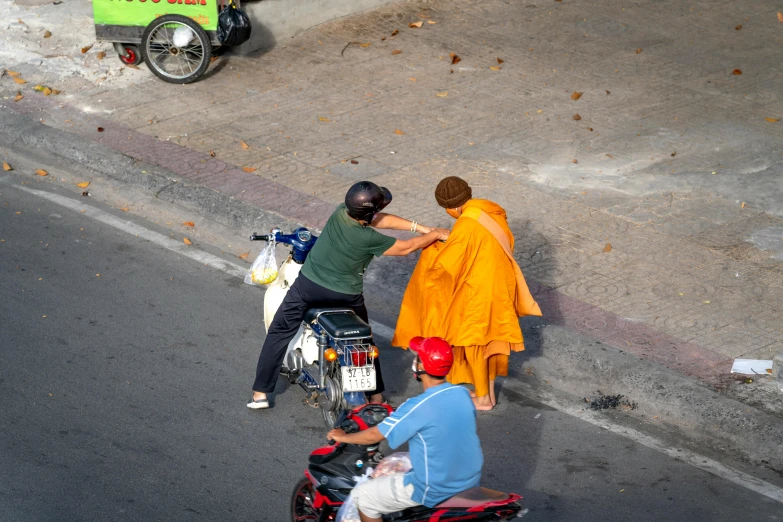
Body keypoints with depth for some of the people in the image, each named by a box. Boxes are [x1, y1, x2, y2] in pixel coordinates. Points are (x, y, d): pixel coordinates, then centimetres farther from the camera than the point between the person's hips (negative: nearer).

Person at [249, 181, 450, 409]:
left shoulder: (341, 211, -11)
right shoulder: (368, 239, -25)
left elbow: (380, 220, -1)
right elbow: (406, 247, -12)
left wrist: (421, 227, 3)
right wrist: (434, 235, 3)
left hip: (308, 285, 3)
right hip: (345, 296, -3)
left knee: (278, 334, 14)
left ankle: (260, 394, 11)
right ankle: (376, 395, 26)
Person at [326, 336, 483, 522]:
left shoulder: (418, 407, -23)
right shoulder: (463, 394, -3)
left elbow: (375, 435, -12)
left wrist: (343, 437, 6)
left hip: (435, 491, -7)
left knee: (362, 496, 9)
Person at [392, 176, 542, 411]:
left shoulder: (466, 225, -27)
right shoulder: (491, 211, -3)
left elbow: (444, 263, -23)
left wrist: (431, 249, -3)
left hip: (478, 292, -8)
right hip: (499, 286, 8)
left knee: (474, 343, 11)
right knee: (491, 338, 21)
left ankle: (483, 398, 24)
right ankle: (489, 392, 35)